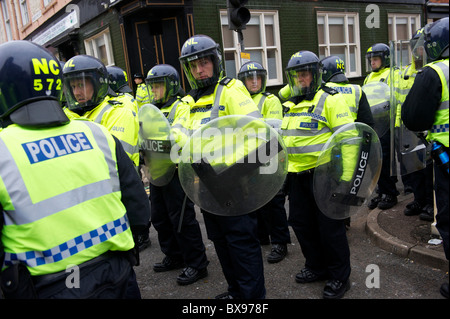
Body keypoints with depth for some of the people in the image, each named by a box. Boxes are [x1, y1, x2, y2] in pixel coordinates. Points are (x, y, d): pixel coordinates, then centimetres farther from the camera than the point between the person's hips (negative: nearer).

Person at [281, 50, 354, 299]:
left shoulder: (330, 99, -8)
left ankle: (339, 276, 19)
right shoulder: (291, 105, 16)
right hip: (297, 176, 8)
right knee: (301, 223, 15)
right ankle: (316, 267, 34)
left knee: (330, 226, 2)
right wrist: (285, 171, 21)